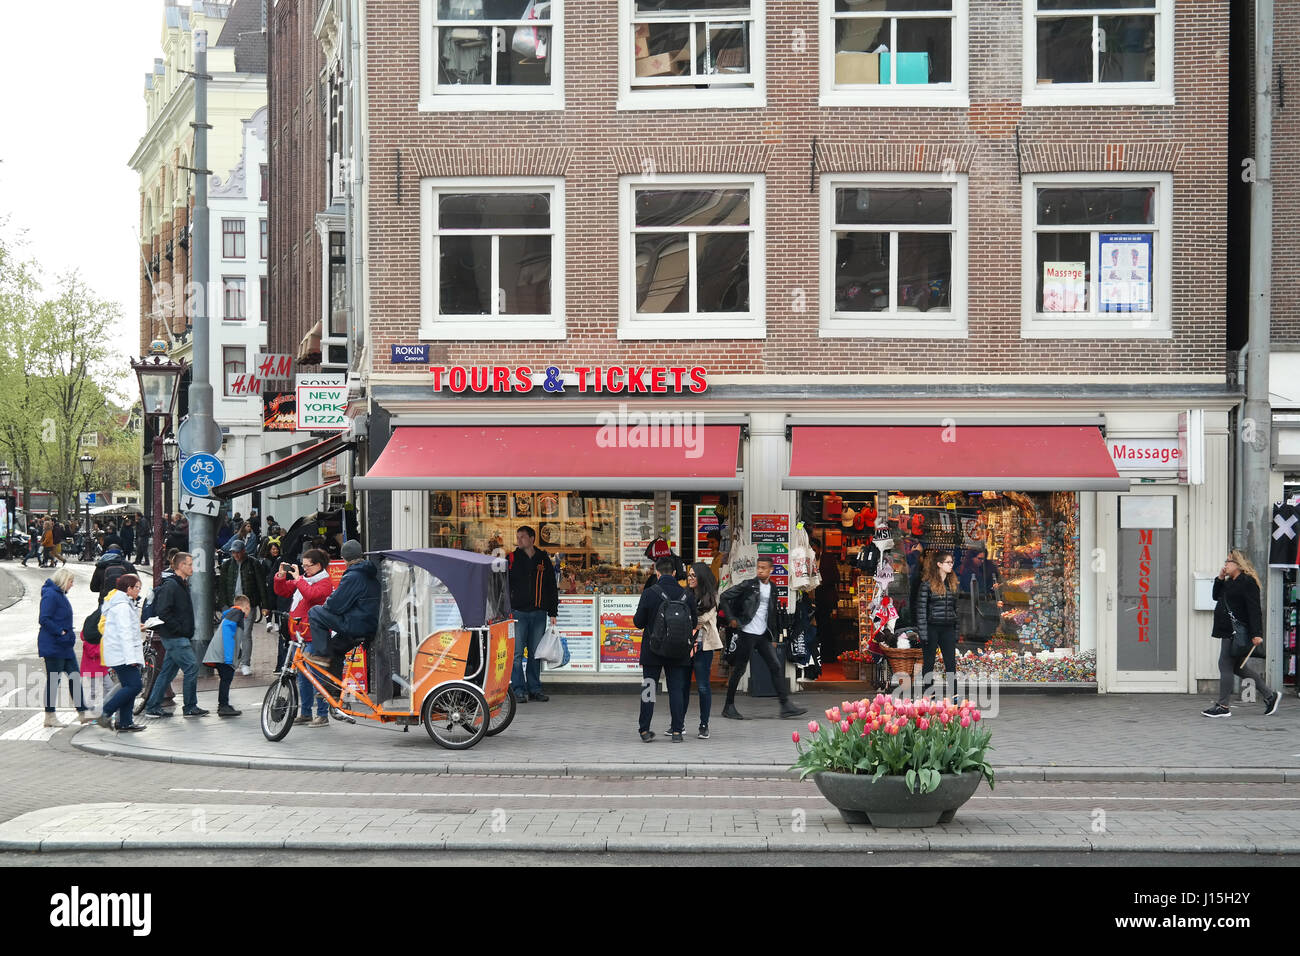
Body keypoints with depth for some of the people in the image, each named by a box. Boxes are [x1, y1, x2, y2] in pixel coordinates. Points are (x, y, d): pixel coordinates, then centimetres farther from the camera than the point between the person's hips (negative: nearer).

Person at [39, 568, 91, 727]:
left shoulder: (60, 595, 17)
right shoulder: (50, 595, -14)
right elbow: (44, 620, -22)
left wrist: (69, 633, 12)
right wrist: (61, 632, -20)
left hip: (64, 646, 10)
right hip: (52, 646, -10)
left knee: (74, 677, 8)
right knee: (53, 680, -3)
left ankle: (82, 713, 12)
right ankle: (49, 717, 4)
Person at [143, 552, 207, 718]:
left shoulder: (182, 585, 16)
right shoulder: (170, 586, -15)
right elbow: (162, 613, -22)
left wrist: (187, 632, 13)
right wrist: (180, 629, -18)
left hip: (180, 637, 10)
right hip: (175, 637, -10)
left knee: (167, 671, 12)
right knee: (192, 667, -8)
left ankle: (152, 706, 17)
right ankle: (190, 708, -1)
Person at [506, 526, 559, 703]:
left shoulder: (543, 559, 9)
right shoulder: (512, 558, 4)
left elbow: (552, 587, 14)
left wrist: (553, 613, 9)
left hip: (539, 613, 2)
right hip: (518, 612, -2)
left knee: (535, 653, 7)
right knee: (517, 653, -5)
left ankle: (534, 688, 13)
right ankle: (518, 689, -1)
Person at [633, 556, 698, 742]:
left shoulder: (649, 593, -11)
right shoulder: (686, 595, -4)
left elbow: (638, 622, -8)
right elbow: (694, 623, 4)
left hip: (653, 650, -2)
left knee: (648, 688, 8)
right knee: (676, 689, 7)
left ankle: (645, 730, 8)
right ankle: (677, 731, 5)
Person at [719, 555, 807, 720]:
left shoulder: (772, 589, 11)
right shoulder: (748, 585, -6)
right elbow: (724, 598, -5)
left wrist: (776, 632, 15)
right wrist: (731, 619, -9)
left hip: (763, 635, 6)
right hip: (748, 633, -6)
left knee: (776, 667, -1)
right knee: (739, 669, 0)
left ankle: (786, 705, -2)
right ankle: (729, 707, 8)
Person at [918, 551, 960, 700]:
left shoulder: (954, 583, 9)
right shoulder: (927, 583, -7)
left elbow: (957, 608, 14)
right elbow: (921, 608, -8)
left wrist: (957, 632, 10)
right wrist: (923, 633, -13)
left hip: (948, 628, 4)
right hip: (932, 628, -4)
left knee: (951, 663, 1)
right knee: (929, 662, 5)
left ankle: (953, 695, 3)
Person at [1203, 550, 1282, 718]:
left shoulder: (1248, 582, -12)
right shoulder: (1230, 583, 17)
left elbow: (1254, 609, -18)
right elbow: (1216, 596, 26)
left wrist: (1256, 634, -24)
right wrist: (1220, 579, 11)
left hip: (1237, 633, -10)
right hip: (1229, 632, 10)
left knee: (1226, 665, -7)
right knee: (1237, 667, 13)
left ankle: (1223, 706, -2)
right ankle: (1270, 695, 19)